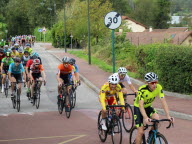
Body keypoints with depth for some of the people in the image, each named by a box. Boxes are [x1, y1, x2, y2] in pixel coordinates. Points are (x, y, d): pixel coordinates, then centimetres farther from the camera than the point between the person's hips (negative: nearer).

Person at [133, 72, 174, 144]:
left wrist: (168, 116, -37)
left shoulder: (158, 87, -22)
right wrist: (145, 118, -54)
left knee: (157, 118, -26)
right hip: (138, 108, -4)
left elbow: (163, 101, -26)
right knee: (141, 132, -11)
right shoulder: (142, 90, -32)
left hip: (148, 107, 4)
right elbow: (141, 105, -39)